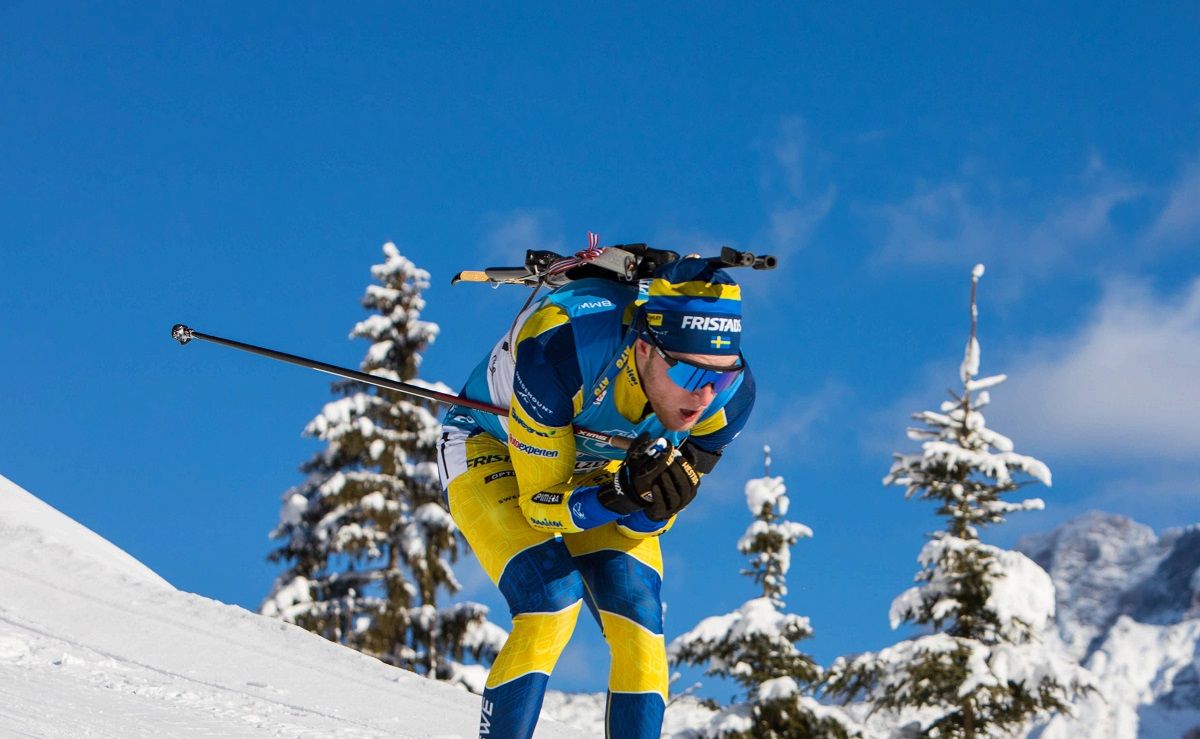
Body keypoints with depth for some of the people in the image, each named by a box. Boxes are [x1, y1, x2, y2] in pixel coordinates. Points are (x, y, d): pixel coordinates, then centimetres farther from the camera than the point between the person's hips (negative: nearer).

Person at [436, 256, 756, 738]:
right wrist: (621, 495, -45)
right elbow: (541, 505, -28)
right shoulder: (559, 352, -40)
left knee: (639, 632, -13)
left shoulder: (731, 394, -27)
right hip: (494, 451, -4)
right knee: (551, 607, -25)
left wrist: (658, 505, -36)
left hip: (599, 471, 4)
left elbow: (642, 526, -13)